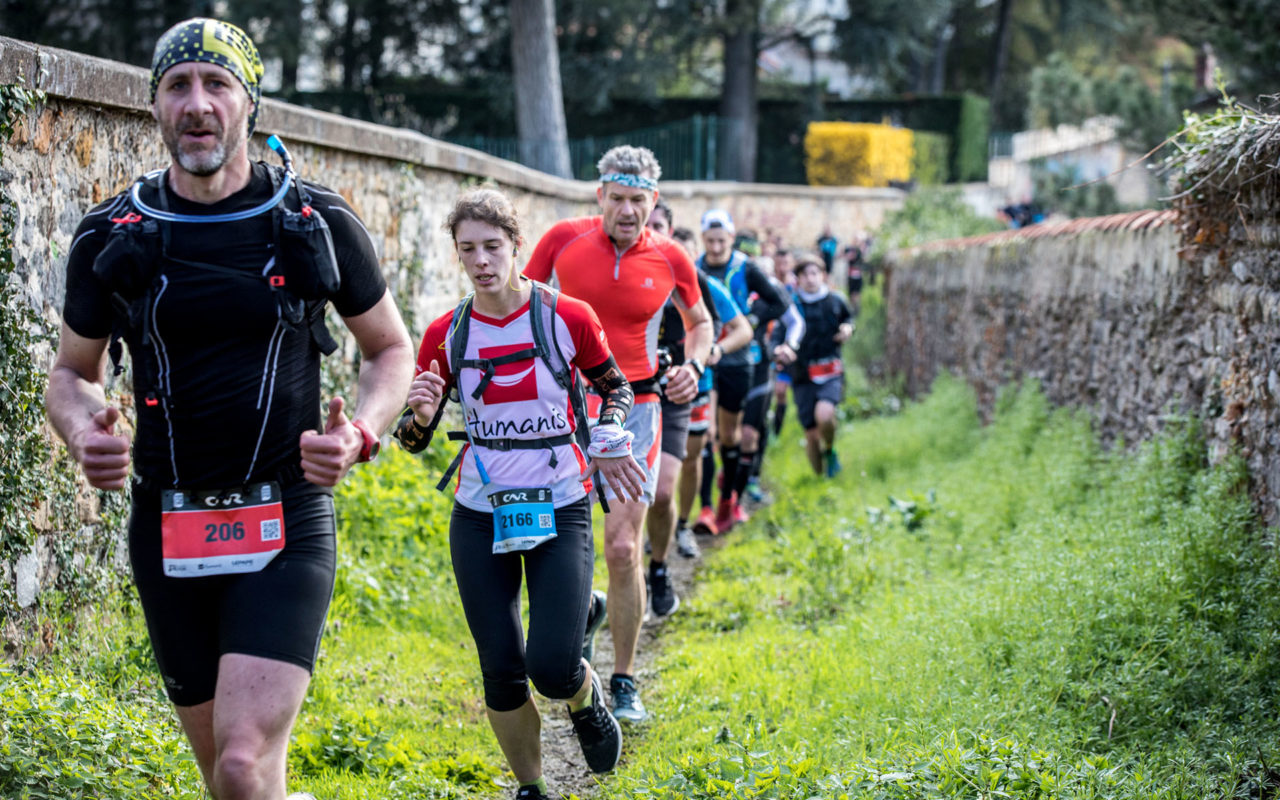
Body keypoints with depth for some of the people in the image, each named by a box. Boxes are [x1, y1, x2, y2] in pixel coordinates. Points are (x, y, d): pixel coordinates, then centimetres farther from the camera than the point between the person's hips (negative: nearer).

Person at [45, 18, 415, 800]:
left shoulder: (319, 224, -2)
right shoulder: (111, 237, 2)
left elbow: (392, 349, 10)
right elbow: (72, 372, 13)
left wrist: (361, 435, -11)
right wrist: (85, 432, -10)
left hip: (287, 528, -3)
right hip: (168, 528, 3)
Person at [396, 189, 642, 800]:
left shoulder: (568, 318, -6)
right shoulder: (446, 335, -2)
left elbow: (615, 387, 12)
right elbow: (414, 440, 5)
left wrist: (608, 438, -7)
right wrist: (419, 415, -17)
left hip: (560, 512, -2)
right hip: (480, 518, 2)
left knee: (553, 668, -12)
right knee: (502, 672, -1)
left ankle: (586, 700, 25)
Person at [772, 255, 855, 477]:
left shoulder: (835, 301, 2)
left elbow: (848, 317, 23)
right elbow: (777, 337, -11)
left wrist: (848, 328, 0)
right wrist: (779, 351, -34)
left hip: (831, 375, -1)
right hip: (803, 377, 1)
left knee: (824, 415, -29)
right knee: (811, 435, 3)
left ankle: (830, 451, 1)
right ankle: (819, 476, 25)